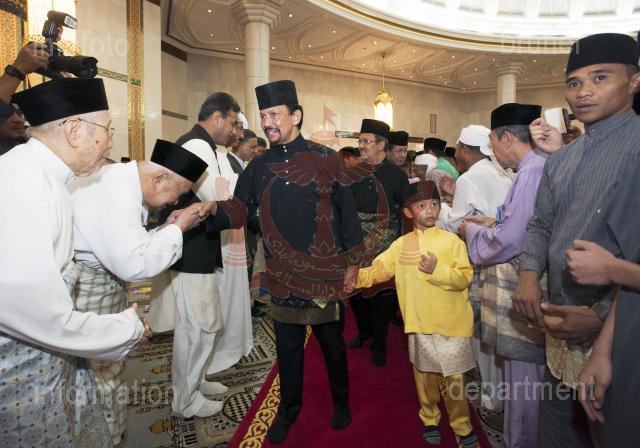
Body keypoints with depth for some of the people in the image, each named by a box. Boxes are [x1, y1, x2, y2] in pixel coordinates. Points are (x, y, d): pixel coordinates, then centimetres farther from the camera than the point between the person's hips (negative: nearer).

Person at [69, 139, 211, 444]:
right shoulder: (115, 191, -24)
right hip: (86, 291, -10)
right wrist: (178, 229, -18)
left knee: (110, 371, 21)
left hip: (105, 284, 10)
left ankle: (112, 435, 38)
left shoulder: (126, 183, 7)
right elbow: (134, 265, -28)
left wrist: (168, 227, 0)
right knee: (101, 381, 3)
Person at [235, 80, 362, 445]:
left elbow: (346, 211, -4)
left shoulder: (325, 159, -7)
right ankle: (289, 410, 40)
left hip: (326, 273, -2)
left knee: (332, 343, 16)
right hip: (283, 277, 3)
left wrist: (352, 261, -3)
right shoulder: (259, 167, 3)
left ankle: (341, 401, 42)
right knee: (288, 349, 16)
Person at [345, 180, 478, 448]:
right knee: (425, 375, 17)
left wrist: (437, 270, -23)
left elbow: (464, 277, -11)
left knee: (453, 379, 7)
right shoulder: (401, 245, 1)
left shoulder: (451, 241, -7)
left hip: (450, 324, -2)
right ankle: (429, 420, 40)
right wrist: (357, 278, -15)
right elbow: (379, 269, 0)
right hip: (419, 325, 3)